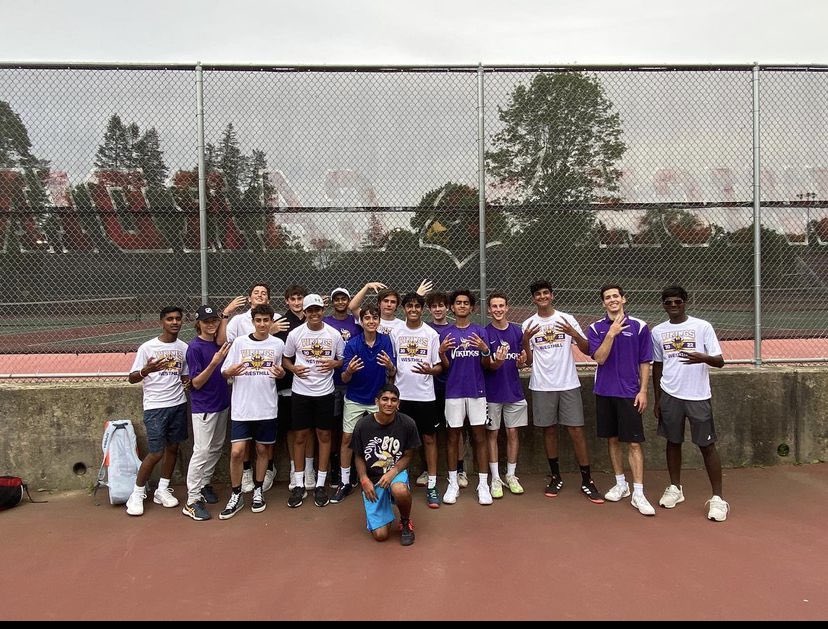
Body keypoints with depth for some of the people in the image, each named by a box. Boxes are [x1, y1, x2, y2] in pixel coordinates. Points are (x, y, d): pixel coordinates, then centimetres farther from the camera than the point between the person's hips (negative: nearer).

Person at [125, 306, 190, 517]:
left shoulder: (184, 348, 5)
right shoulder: (147, 347, -7)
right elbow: (132, 378, -7)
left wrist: (188, 382, -8)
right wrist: (146, 370, -28)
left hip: (178, 404, 5)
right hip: (155, 406, -4)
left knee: (173, 447, 10)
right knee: (156, 452, -5)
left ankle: (162, 490, 26)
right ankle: (137, 493, 14)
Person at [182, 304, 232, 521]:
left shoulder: (218, 343, 7)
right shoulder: (195, 347, -15)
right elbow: (196, 383, -17)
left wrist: (226, 313, -6)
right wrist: (214, 362, -29)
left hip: (222, 404, 8)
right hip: (203, 407, -7)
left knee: (216, 448, 17)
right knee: (202, 452, -6)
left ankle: (204, 484, 33)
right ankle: (192, 501, 0)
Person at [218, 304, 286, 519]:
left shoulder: (278, 344, 1)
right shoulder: (239, 342, -2)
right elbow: (224, 371, 1)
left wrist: (281, 373, -11)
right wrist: (230, 372, -21)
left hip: (267, 407, 1)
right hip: (241, 407, -1)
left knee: (263, 449, 11)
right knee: (237, 452, -4)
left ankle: (258, 490, 29)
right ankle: (236, 495, 15)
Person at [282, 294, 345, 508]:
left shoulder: (334, 334, -2)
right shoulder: (295, 334, -2)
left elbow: (342, 359, 7)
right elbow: (285, 359, 8)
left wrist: (333, 364, -14)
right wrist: (293, 368, -12)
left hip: (325, 392, 0)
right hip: (300, 392, 0)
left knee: (324, 435, 6)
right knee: (300, 436, 6)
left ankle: (320, 484, 18)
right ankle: (299, 485, 18)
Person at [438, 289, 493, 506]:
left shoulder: (480, 332, 4)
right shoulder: (446, 333, 4)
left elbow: (486, 365, 3)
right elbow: (445, 366, 4)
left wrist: (485, 349, -17)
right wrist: (441, 352, -16)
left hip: (477, 390, 0)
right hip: (454, 392, 0)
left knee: (479, 436, 2)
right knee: (453, 436, 6)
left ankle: (483, 485, 10)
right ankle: (453, 484, 15)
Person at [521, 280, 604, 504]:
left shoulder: (567, 319, 3)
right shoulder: (528, 325, 4)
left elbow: (587, 349, 1)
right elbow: (528, 361, 4)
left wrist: (574, 334, -17)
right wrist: (526, 340, -14)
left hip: (568, 384, -1)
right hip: (542, 386, 1)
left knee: (576, 430, -1)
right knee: (549, 430, 9)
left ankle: (587, 481, 7)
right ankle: (555, 477, 22)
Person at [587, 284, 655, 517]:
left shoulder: (639, 327, -1)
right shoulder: (595, 329, 3)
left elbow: (645, 363, 1)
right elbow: (600, 358, -9)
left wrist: (643, 391, -5)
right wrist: (611, 333, -18)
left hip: (629, 393, -2)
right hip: (604, 392, 2)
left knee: (634, 443, -3)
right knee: (612, 439, 12)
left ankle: (638, 494, 3)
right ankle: (621, 484, 27)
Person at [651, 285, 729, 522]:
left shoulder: (702, 326, -3)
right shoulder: (658, 331, 6)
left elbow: (720, 361, -6)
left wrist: (703, 358, -29)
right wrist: (657, 399, 12)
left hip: (698, 396, -3)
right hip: (670, 396, 3)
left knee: (707, 445, 1)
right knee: (673, 442, 12)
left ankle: (717, 498, 10)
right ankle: (675, 488, 27)